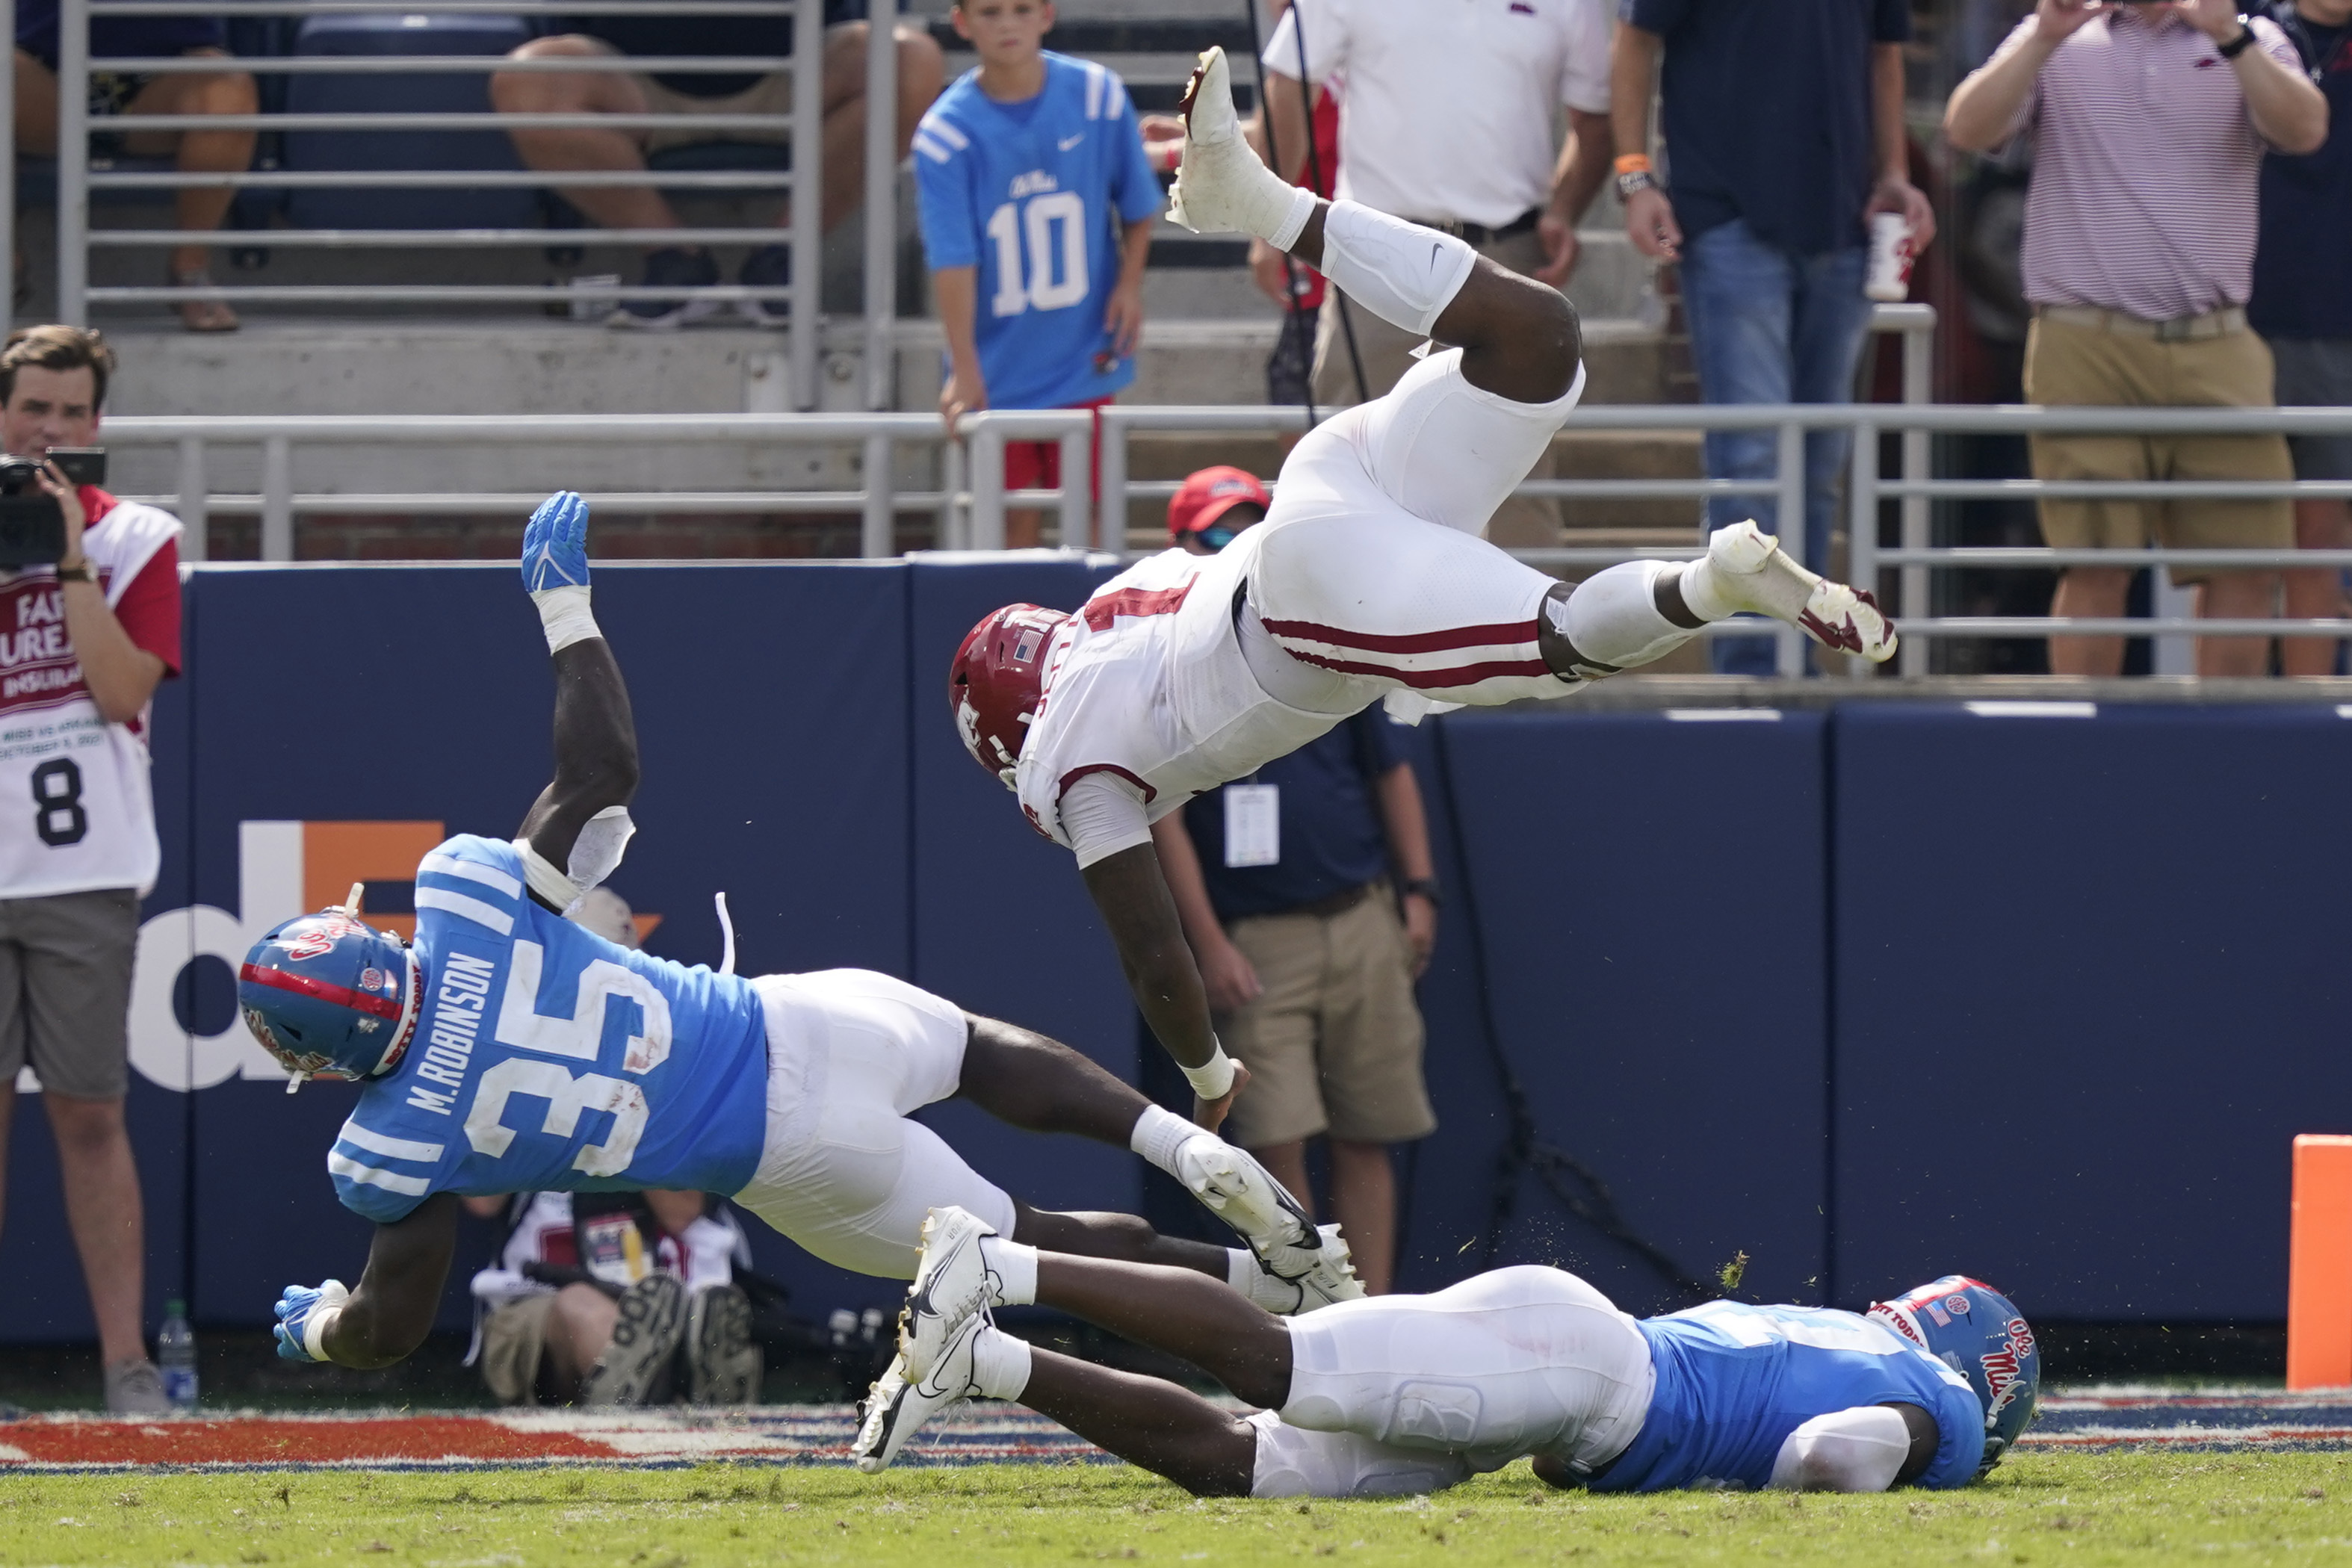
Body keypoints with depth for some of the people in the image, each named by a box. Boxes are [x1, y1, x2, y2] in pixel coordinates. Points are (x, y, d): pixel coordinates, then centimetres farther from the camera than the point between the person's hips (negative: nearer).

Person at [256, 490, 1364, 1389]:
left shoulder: (393, 1150, -18)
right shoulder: (464, 898, -11)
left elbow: (390, 1327, -7)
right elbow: (602, 766, -2)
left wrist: (314, 1328, 16)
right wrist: (564, 606, 11)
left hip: (788, 1161, -3)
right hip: (790, 1028, 3)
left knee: (1023, 1245, 19)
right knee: (979, 1049, 34)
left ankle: (1271, 1285, 17)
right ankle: (1183, 1146, 13)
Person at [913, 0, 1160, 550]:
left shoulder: (1098, 97, -7)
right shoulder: (946, 133, -14)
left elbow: (1138, 205, 7)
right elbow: (952, 260, -17)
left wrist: (1130, 283, -6)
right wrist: (964, 372, -22)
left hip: (1084, 358, 1)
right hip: (998, 368, -1)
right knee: (1012, 515, 3)